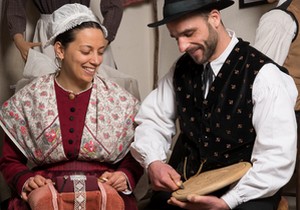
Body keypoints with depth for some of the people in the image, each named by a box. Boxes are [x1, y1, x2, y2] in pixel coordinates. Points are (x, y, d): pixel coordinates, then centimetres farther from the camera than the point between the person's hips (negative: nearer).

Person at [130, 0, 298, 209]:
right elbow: (152, 121, 10)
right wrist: (153, 162, -11)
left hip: (245, 192, -3)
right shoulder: (181, 69, 5)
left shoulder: (263, 75, -11)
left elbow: (277, 158, -15)